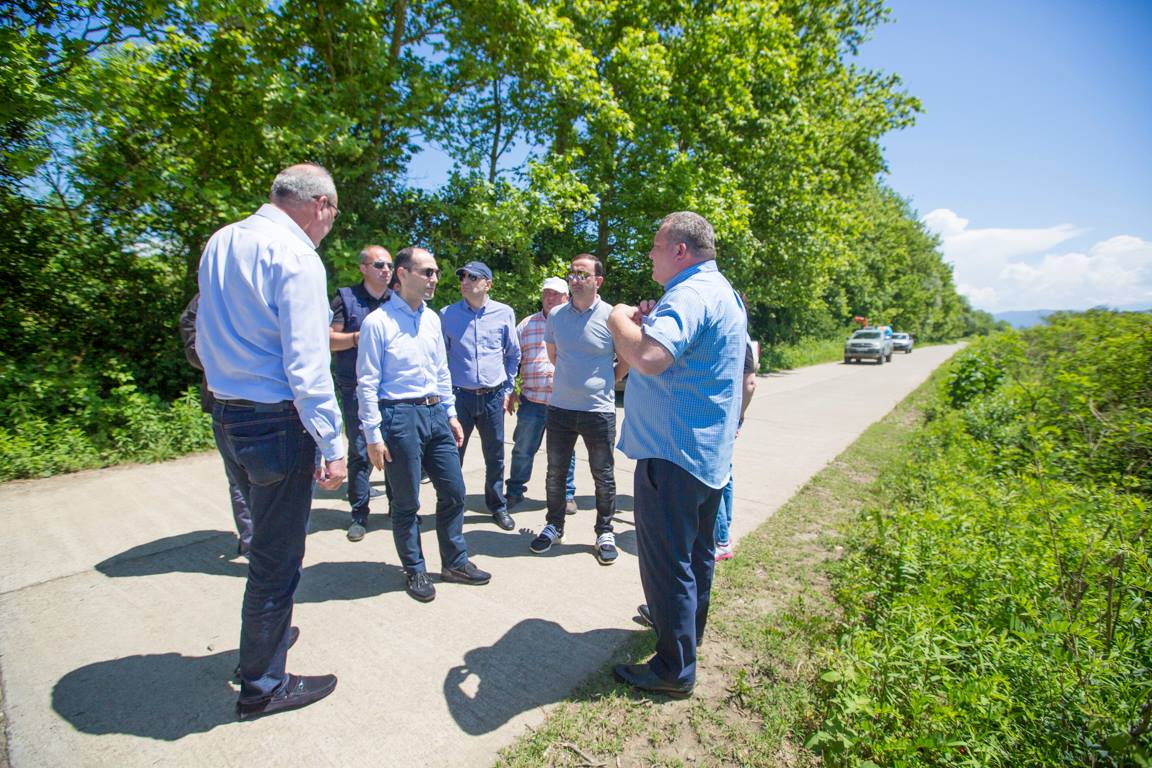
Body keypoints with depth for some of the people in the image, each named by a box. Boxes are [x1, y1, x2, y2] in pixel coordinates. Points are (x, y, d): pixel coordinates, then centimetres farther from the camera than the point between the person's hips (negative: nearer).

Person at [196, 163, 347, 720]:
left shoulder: (219, 244, 11)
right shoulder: (295, 257, -16)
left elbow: (206, 336, 19)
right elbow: (306, 366, -21)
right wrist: (331, 445, -17)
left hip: (225, 413, 9)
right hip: (277, 422, -9)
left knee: (267, 535, 26)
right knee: (276, 555, 6)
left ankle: (269, 632, 46)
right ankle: (262, 685, 23)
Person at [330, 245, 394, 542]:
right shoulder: (346, 298, 2)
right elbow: (329, 339, -2)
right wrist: (357, 338, -17)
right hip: (356, 390, -3)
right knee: (360, 453, 1)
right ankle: (359, 514, 13)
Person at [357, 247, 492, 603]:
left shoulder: (432, 318, 10)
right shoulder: (377, 322, -10)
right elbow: (367, 382, -10)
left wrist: (451, 414, 15)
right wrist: (373, 436, -12)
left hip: (435, 413, 7)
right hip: (400, 416, -6)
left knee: (453, 491, 11)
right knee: (407, 502, 6)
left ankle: (454, 562, 29)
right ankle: (415, 570, 27)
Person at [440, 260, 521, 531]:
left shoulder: (504, 313, 1)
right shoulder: (447, 314, 0)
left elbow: (513, 354, 11)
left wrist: (508, 389, 9)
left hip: (493, 397, 1)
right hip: (459, 396, 0)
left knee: (495, 456, 11)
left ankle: (497, 506, 28)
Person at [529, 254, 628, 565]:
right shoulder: (556, 315, 2)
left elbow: (626, 360, 4)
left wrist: (604, 384, 5)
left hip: (599, 410, -3)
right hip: (560, 408, 3)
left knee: (603, 476, 9)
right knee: (555, 473, 14)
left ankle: (605, 533, 27)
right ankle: (554, 527, 32)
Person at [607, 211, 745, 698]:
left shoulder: (689, 294, -21)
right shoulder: (721, 291, 15)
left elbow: (648, 357, -37)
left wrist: (620, 320, -18)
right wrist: (649, 322, 7)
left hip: (673, 452, -11)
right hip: (707, 451, 11)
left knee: (667, 561, 2)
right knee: (696, 551, 24)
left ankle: (674, 670, 16)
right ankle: (686, 631, 43)